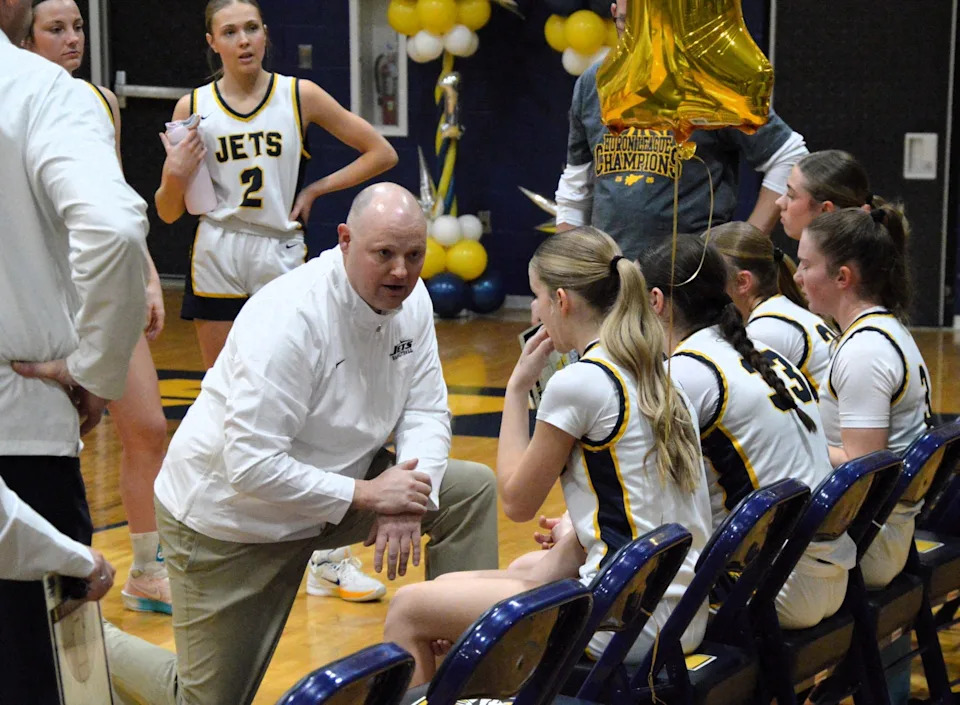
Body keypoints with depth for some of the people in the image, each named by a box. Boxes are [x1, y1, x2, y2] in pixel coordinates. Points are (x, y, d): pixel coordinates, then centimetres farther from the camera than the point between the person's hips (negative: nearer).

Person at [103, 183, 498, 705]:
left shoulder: (409, 298, -7)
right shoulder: (289, 319, -30)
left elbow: (425, 411, -2)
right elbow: (251, 467, -32)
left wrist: (407, 498, -21)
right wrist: (365, 495, -27)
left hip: (332, 482, 7)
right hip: (229, 519, -7)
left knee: (472, 489, -6)